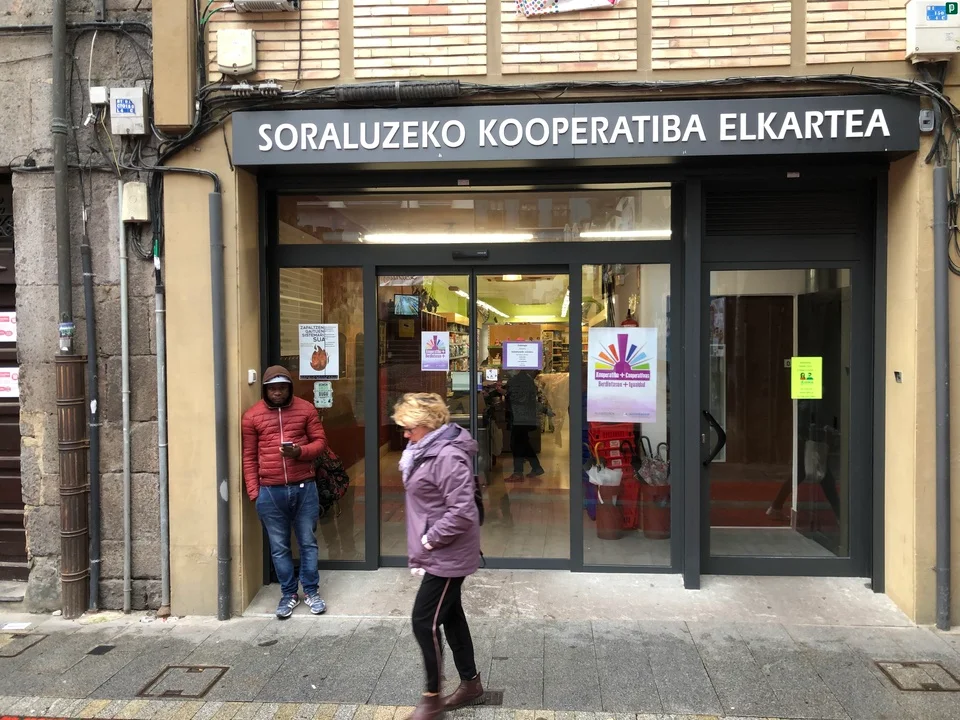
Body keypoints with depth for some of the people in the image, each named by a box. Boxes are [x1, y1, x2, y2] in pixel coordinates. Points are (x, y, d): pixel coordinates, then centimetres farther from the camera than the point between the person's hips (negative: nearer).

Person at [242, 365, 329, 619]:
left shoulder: (306, 409, 1)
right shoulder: (252, 416, 0)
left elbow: (320, 441, 4)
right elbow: (249, 457, 2)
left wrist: (299, 451, -17)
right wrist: (254, 492, -2)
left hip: (304, 488, 0)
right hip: (270, 492, 0)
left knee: (308, 542, 10)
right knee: (279, 547, 10)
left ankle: (312, 591, 25)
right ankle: (288, 594, 25)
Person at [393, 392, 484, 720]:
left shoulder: (448, 457, -24)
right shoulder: (427, 451, 8)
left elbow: (462, 512, -28)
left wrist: (430, 540, -19)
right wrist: (423, 545, 11)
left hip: (447, 556, -10)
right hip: (439, 555, 10)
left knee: (424, 622, -1)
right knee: (450, 616, 18)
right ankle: (471, 683, 34)